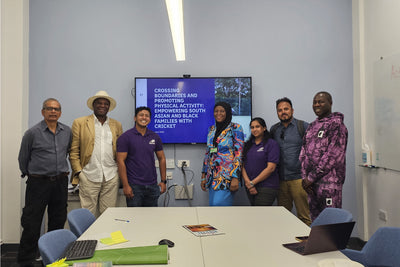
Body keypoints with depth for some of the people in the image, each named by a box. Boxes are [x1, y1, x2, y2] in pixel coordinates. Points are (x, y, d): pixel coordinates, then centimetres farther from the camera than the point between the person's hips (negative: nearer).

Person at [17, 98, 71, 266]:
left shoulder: (67, 131, 6)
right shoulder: (32, 133, -6)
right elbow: (23, 158, 4)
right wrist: (29, 175, 12)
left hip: (60, 183, 4)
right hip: (38, 183, -4)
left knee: (58, 222, 12)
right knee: (31, 224, 1)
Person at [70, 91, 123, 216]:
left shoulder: (116, 125, 13)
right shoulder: (79, 123, 6)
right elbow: (74, 150, 4)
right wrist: (78, 171, -4)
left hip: (111, 177, 2)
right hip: (89, 176, -2)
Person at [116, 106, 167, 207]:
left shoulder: (155, 137, 7)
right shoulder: (125, 137, -5)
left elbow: (162, 159, 12)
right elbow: (121, 161, -8)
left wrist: (163, 181, 5)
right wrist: (125, 185, -14)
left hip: (152, 185, 4)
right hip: (134, 186, -4)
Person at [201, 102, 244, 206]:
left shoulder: (235, 128, -3)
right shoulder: (211, 129, 15)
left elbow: (238, 153, -8)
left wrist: (236, 178, -15)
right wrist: (203, 176, 12)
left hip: (227, 175, -6)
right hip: (212, 176, 6)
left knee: (219, 205, -12)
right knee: (212, 205, 7)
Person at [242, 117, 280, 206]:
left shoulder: (272, 144, -4)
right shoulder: (248, 145, 13)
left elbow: (270, 168, -12)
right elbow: (243, 165, 8)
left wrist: (253, 183, -12)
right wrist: (248, 182, -8)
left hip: (267, 187, -5)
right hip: (250, 188, 5)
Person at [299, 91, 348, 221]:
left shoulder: (336, 124, -7)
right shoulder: (312, 126, 18)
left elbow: (333, 155, -15)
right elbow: (304, 152, 15)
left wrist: (312, 177, -14)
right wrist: (305, 177, 2)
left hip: (329, 182, -7)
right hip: (311, 182, 7)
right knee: (315, 219, 13)